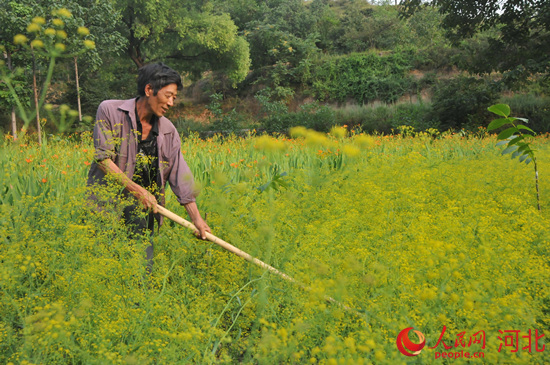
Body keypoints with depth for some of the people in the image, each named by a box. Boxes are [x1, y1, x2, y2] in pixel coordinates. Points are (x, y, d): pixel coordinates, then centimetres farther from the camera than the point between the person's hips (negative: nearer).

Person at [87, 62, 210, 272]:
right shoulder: (109, 111, -4)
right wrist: (137, 190, -14)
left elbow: (180, 178, 6)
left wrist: (196, 218, -1)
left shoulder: (168, 131, 7)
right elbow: (103, 159, -9)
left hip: (141, 213, 4)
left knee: (143, 270, 0)